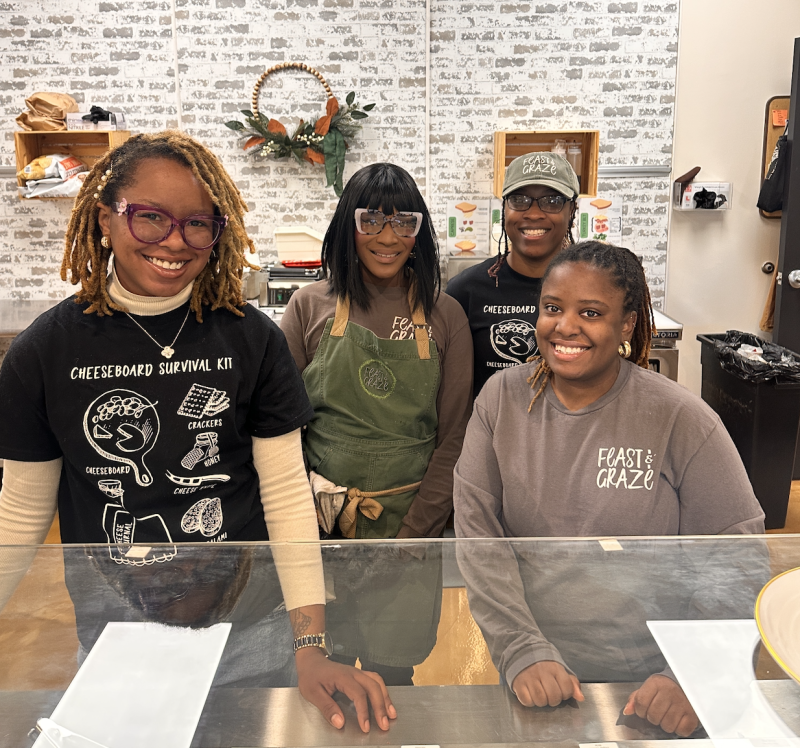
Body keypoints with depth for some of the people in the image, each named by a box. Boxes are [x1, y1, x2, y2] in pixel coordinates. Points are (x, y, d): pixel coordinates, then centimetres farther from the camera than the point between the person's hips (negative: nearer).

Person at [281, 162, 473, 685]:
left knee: (392, 671, 9)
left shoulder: (444, 317, 1)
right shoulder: (311, 306, 1)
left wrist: (415, 532, -7)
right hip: (321, 519, 0)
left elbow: (453, 438, 0)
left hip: (410, 525, 0)